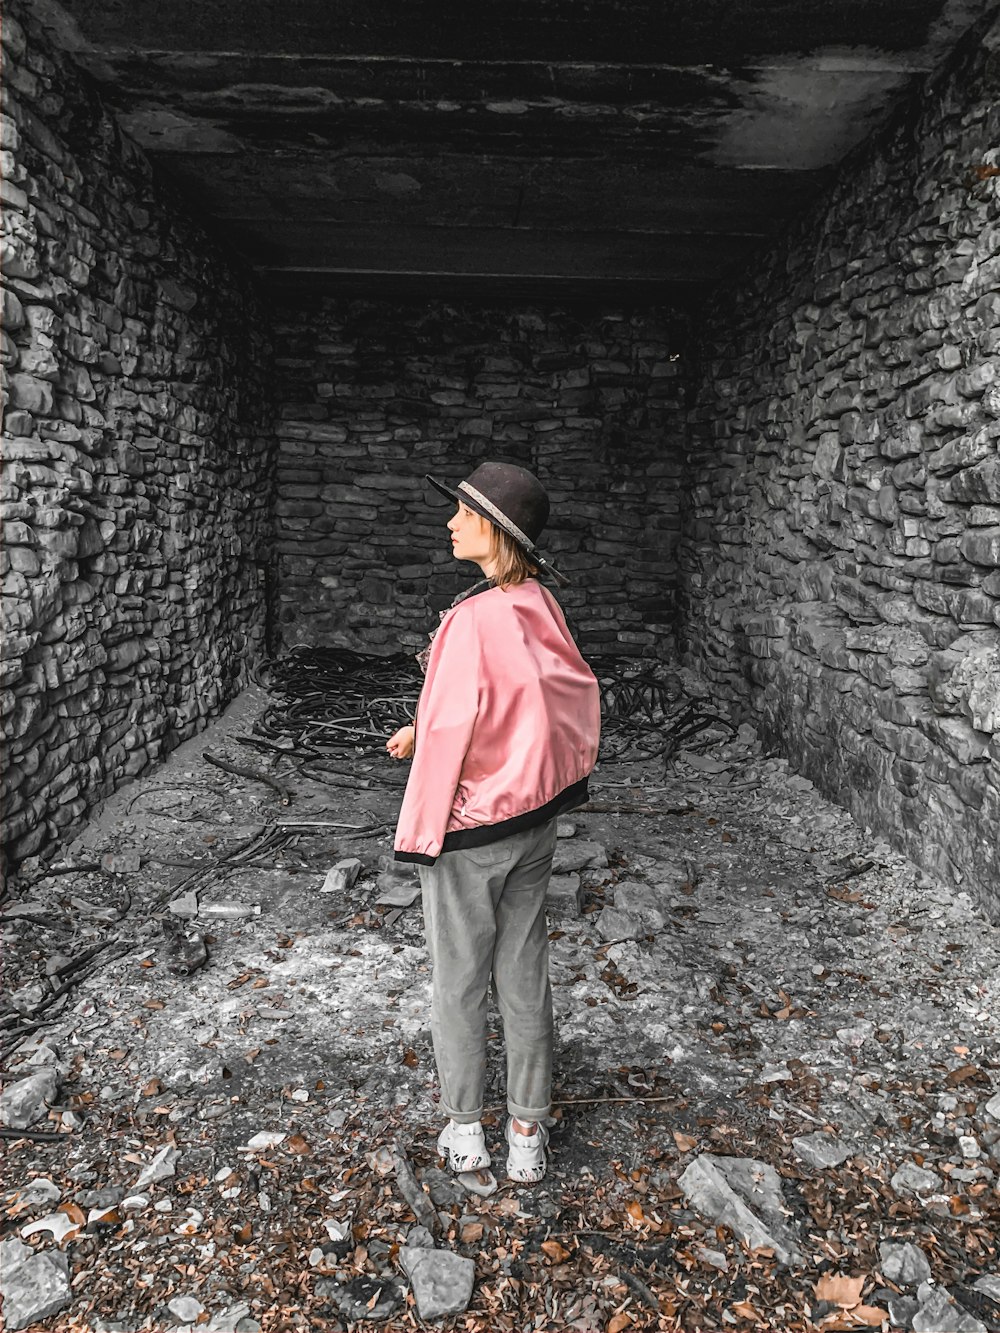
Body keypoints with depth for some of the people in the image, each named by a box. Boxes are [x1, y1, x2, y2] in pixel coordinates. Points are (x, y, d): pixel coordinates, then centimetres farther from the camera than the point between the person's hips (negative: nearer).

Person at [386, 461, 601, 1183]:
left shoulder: (473, 617, -24)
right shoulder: (541, 605, 0)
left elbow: (451, 731, -21)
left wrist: (422, 828, -7)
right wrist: (423, 728, 10)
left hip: (471, 830, -7)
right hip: (536, 820, 7)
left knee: (459, 981, 13)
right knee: (526, 975, 17)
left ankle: (465, 1129, 30)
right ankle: (529, 1134, 30)